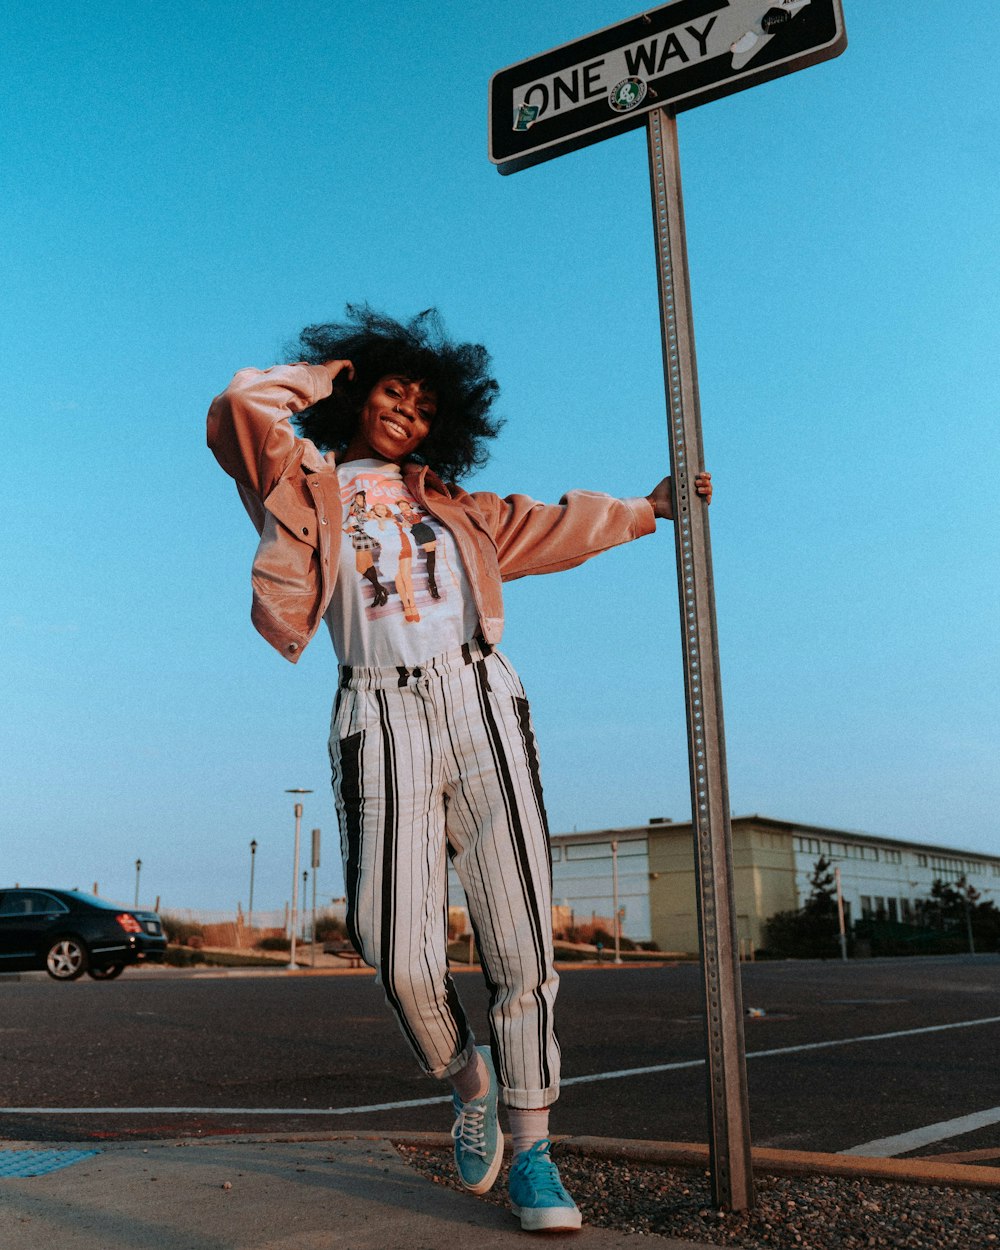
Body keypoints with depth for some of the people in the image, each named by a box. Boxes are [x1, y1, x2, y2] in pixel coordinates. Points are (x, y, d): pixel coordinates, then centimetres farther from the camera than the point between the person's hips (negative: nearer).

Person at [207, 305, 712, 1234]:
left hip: (481, 708, 3)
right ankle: (462, 1075, 21)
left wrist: (647, 509, 43)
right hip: (383, 722, -3)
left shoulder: (447, 504, 27)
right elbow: (239, 410, -2)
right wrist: (324, 374, 15)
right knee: (402, 960, -11)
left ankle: (530, 1146, 10)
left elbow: (548, 527, 37)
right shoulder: (304, 482, 16)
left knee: (519, 941, -4)